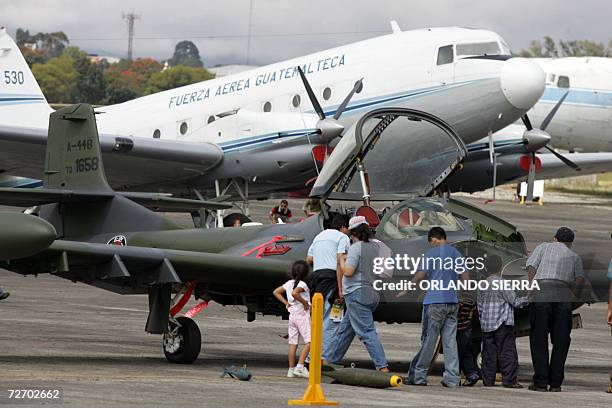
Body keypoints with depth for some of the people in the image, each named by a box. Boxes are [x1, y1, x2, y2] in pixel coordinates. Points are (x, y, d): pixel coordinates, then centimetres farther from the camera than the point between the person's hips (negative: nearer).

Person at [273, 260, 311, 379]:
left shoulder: (289, 283, 8)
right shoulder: (302, 284, -15)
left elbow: (276, 292, 15)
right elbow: (294, 293, -34)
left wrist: (286, 303, 12)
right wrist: (304, 302, -22)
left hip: (292, 315, 8)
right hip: (302, 315, -8)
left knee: (293, 343, 9)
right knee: (308, 341, -7)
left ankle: (291, 369, 10)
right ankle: (300, 366, -18)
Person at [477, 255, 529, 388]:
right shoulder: (502, 283, -9)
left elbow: (480, 306, 13)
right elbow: (514, 301, -6)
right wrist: (526, 299, 10)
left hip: (486, 324, 6)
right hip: (502, 324, -6)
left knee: (489, 353, 8)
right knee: (507, 352, -4)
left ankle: (488, 380, 6)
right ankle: (509, 380, -8)